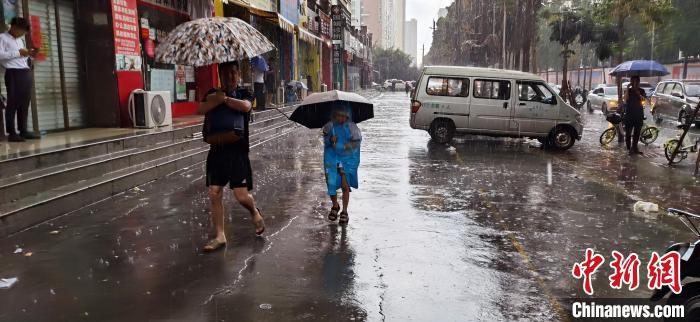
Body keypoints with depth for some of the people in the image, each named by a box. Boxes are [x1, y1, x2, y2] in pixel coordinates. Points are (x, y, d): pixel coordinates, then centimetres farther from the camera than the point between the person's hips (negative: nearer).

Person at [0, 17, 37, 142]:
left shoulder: (20, 40, 25)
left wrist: (28, 54, 10)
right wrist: (18, 53, -13)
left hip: (26, 73, 8)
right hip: (13, 73, -8)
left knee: (24, 103, 6)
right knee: (13, 103, -8)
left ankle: (23, 130, 9)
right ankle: (12, 133, -7)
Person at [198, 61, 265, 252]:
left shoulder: (244, 94, 7)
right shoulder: (213, 94, 14)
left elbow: (245, 106, -17)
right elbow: (200, 110, -5)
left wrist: (224, 98, -6)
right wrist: (218, 98, -14)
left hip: (238, 151, -3)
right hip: (216, 151, 4)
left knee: (241, 196, -7)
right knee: (215, 195, 2)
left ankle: (255, 212, 28)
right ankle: (220, 236, 13)